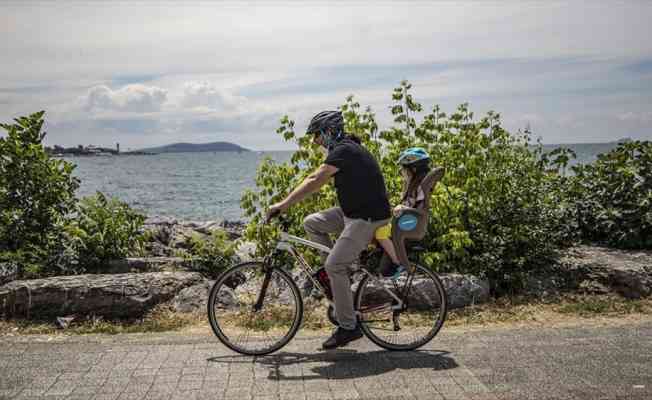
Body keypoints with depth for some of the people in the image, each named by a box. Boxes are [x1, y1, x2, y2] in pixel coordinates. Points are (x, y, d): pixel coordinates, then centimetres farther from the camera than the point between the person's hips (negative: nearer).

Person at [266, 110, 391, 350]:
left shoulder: (343, 151, -18)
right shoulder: (345, 149, 14)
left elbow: (314, 181, -24)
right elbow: (316, 180, 17)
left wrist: (283, 205, -23)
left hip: (369, 218, -10)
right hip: (353, 211, 10)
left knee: (334, 266, -11)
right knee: (311, 223, 8)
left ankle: (348, 327, -2)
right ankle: (338, 272, 14)